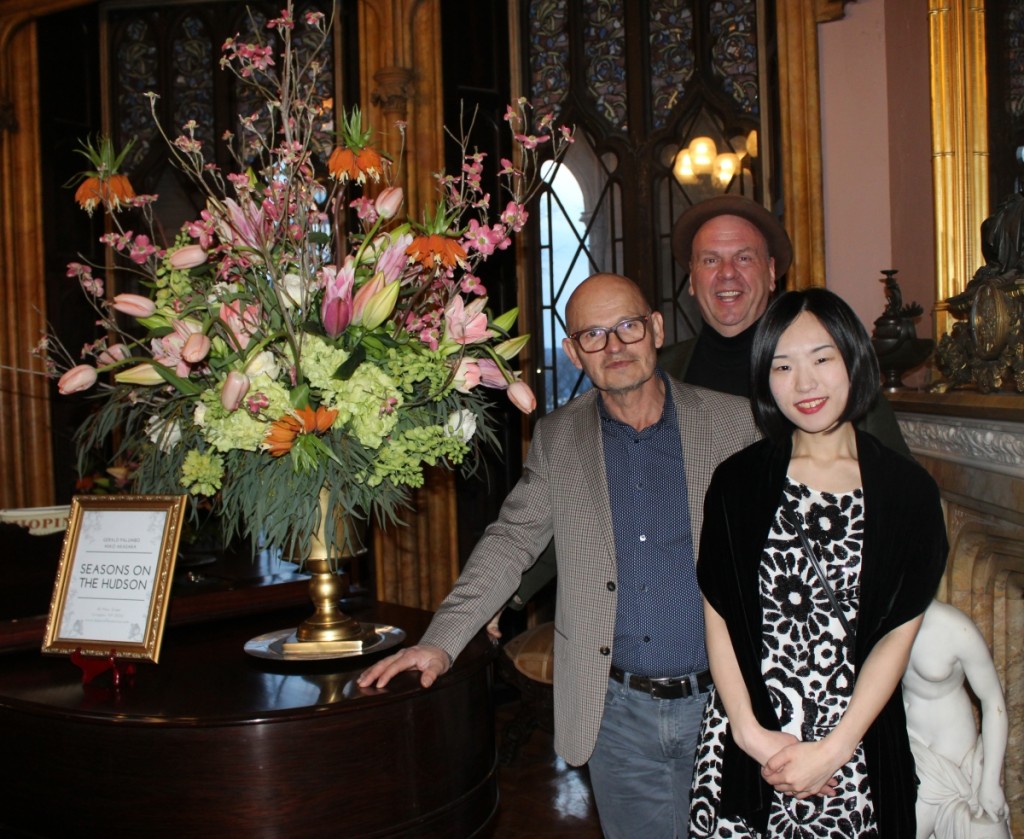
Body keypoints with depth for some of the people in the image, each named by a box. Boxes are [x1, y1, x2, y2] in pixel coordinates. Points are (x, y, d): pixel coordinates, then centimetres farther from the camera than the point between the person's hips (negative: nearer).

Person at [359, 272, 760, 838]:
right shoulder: (557, 438, 4)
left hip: (719, 703, -1)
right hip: (617, 711, 1)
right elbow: (511, 541, 5)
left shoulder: (733, 421, -2)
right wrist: (441, 642, -6)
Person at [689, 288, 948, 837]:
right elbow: (716, 612, -1)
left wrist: (833, 750, -11)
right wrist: (751, 732, -11)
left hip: (856, 747, 0)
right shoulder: (738, 482, 1)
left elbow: (898, 632, -3)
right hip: (744, 743, 0)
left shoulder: (907, 491, -1)